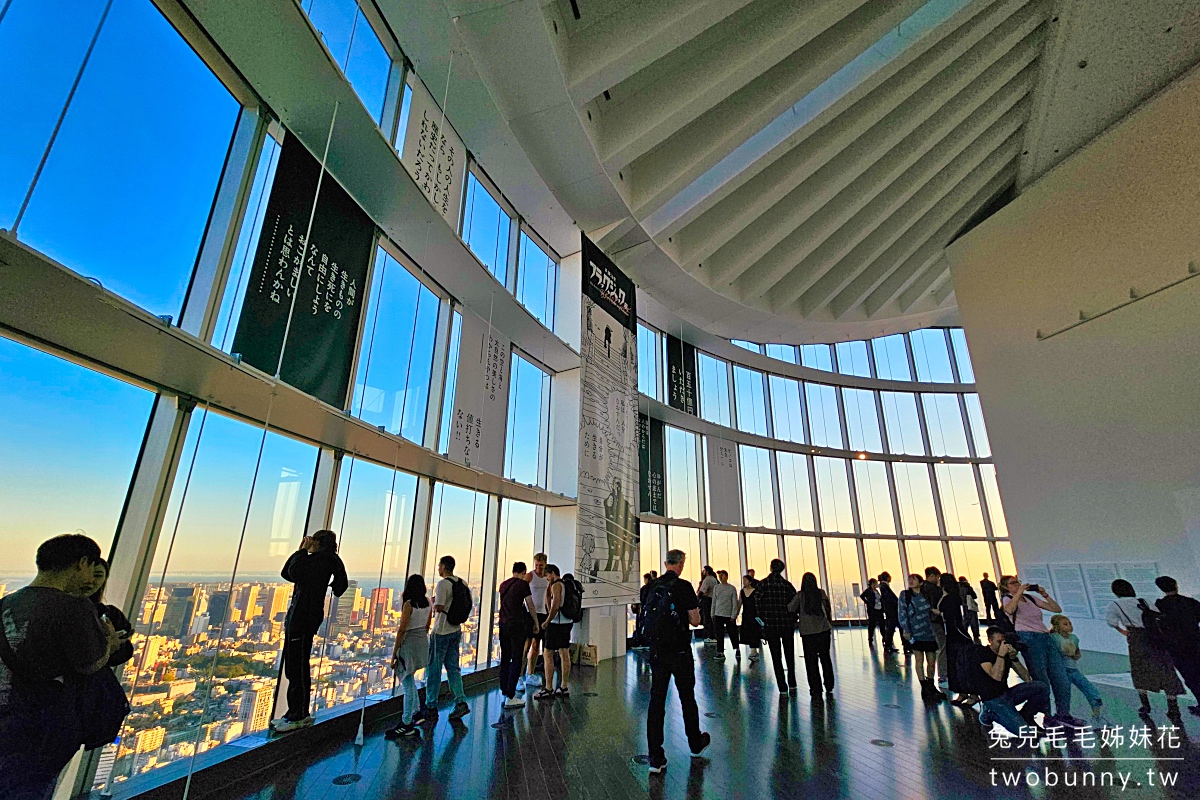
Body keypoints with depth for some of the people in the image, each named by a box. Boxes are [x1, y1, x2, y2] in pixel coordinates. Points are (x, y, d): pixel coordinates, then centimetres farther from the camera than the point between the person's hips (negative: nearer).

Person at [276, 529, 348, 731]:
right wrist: (300, 551, 18)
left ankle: (300, 716, 6)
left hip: (304, 618, -10)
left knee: (298, 667, -3)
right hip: (296, 617, 10)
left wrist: (303, 551, -12)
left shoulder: (323, 560, -12)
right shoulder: (315, 561, 18)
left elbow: (294, 573, -24)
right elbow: (286, 573, 20)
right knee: (293, 667, 16)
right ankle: (296, 713, 26)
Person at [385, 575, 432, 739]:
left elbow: (402, 629, -15)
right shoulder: (428, 603, 5)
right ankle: (415, 712, 29)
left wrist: (394, 653, -9)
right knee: (409, 680, 23)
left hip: (409, 644, -7)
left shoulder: (409, 604, -14)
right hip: (423, 643, 7)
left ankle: (406, 725, 5)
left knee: (408, 684, -1)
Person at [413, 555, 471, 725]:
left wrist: (433, 601, -4)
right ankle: (461, 702, 9)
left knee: (434, 669, 5)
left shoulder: (443, 584, -18)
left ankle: (431, 708, 14)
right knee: (453, 667, 13)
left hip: (441, 632, -7)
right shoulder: (462, 583, 6)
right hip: (456, 630, 7)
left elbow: (438, 607, -23)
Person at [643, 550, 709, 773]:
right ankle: (696, 744, 36)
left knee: (656, 700, 6)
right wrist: (695, 609, 8)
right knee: (687, 698, 16)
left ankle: (656, 757, 7)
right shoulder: (684, 586, -14)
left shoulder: (653, 587, 1)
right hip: (680, 652, -3)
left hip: (657, 651, 3)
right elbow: (695, 620, -12)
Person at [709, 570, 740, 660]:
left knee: (733, 634, 5)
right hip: (718, 615, 3)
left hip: (729, 615, -2)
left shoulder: (732, 588, -3)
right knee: (719, 635, 4)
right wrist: (712, 614, 6)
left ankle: (737, 649, 27)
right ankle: (721, 652, 14)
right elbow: (714, 601, 10)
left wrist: (733, 616, -8)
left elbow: (735, 603, -3)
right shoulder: (716, 588, 5)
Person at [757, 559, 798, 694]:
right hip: (787, 623, 2)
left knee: (776, 656, 8)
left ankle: (782, 686, 9)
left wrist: (763, 622, 1)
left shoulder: (762, 584, -9)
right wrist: (793, 620, 8)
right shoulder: (787, 584, -5)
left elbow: (759, 604, -9)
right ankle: (792, 683, 29)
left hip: (770, 624, -2)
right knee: (789, 653, 21)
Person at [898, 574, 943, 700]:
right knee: (920, 661, 2)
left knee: (932, 661, 9)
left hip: (930, 633, 2)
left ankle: (931, 687, 26)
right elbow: (902, 613, -4)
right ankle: (925, 689, 13)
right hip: (915, 633, -2)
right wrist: (905, 630, -9)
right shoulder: (904, 595, -2)